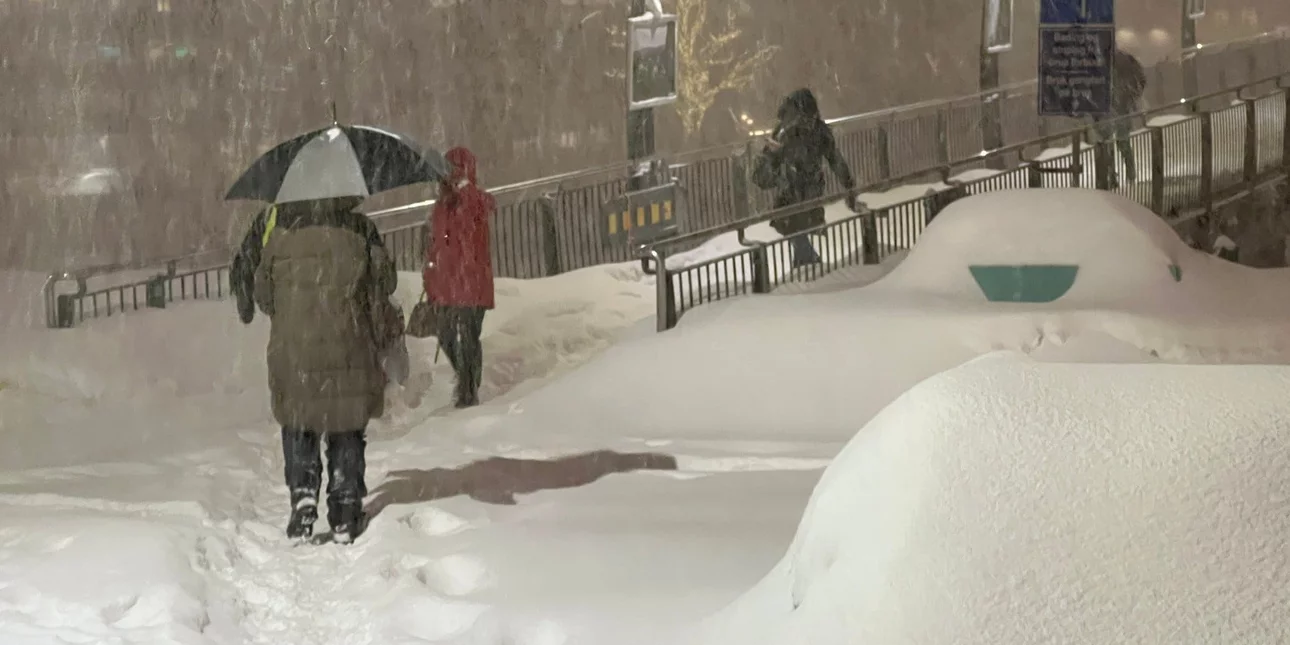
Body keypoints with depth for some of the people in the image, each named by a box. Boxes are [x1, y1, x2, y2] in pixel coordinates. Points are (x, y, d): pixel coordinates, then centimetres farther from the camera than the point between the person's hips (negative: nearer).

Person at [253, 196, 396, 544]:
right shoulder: (360, 229, -5)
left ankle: (303, 490, -8)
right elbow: (386, 283, 3)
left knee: (298, 427, 14)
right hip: (349, 351, 0)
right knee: (347, 433, 10)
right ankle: (345, 518, 10)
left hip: (293, 349, 0)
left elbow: (262, 293, 4)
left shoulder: (283, 231, -3)